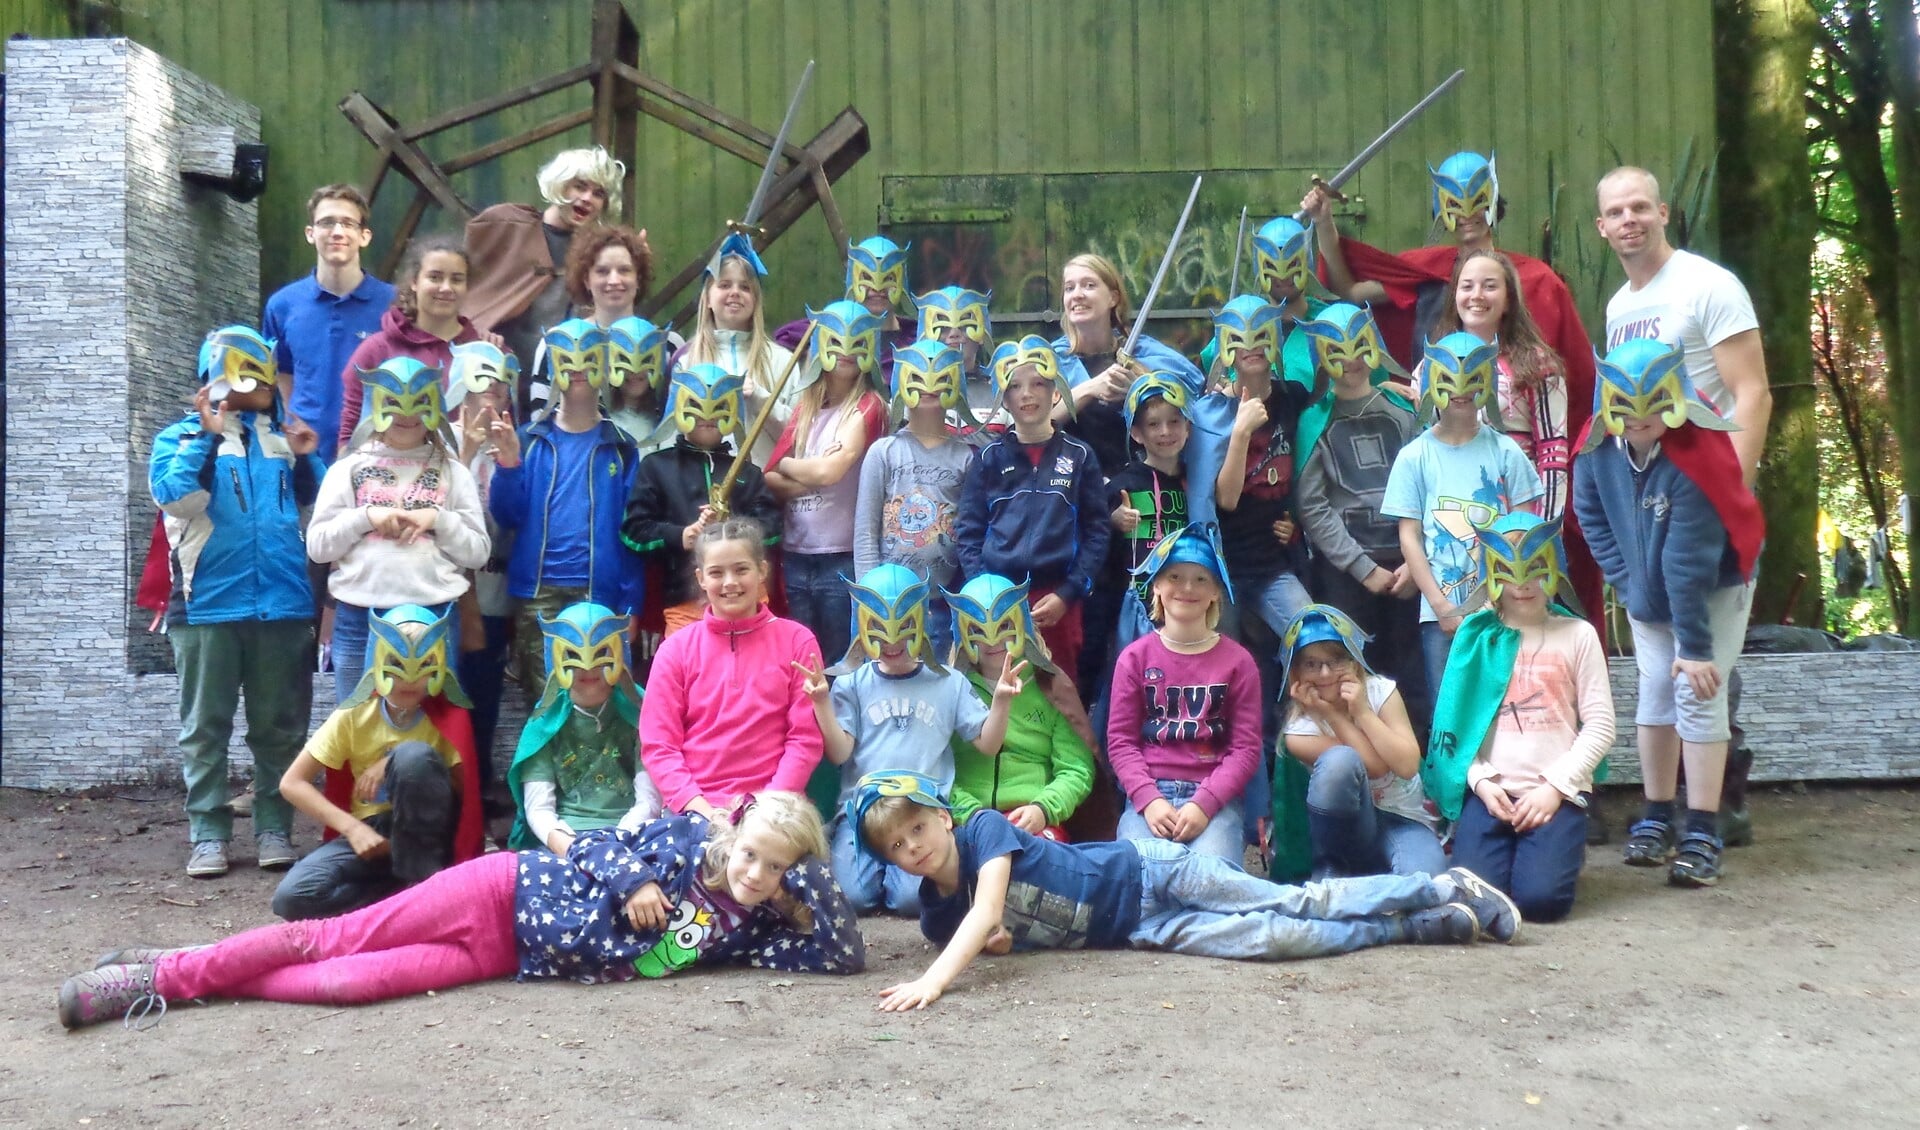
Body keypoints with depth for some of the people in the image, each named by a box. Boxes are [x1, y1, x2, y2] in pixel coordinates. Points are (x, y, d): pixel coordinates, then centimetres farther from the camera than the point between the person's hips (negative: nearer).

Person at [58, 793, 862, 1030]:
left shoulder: (750, 926, 1)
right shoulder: (689, 839, -7)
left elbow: (844, 956, -6)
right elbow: (593, 845, -3)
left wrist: (808, 874, -12)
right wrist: (635, 881, -20)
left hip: (508, 959, 2)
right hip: (507, 894, -2)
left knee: (353, 983, -12)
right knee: (333, 938, -9)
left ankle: (183, 980, 1)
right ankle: (172, 971, 7)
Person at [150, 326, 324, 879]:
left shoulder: (281, 436, 13)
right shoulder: (180, 436, 4)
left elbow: (316, 503, 16)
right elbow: (175, 498, -15)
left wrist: (309, 459, 2)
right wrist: (205, 436, -14)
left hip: (282, 604, 3)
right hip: (208, 605, -3)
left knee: (280, 726, 7)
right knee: (205, 728, 3)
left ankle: (275, 828, 16)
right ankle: (208, 833, 9)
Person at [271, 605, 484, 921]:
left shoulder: (448, 717, -7)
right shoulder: (354, 715, -5)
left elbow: (465, 789, -12)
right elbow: (292, 783, -5)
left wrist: (396, 767, -21)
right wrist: (352, 828, -18)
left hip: (427, 836, -2)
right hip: (371, 835, 2)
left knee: (414, 755, -31)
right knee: (292, 898, -26)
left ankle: (423, 882, -20)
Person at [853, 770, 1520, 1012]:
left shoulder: (984, 829, -20)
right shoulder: (936, 916, -1)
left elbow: (989, 911, -34)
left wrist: (936, 980, -46)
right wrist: (992, 941, -21)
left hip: (1144, 873, -4)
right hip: (1139, 931, 4)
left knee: (1296, 905, -8)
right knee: (1281, 938, -4)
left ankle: (1446, 889, 10)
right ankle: (1438, 923, 9)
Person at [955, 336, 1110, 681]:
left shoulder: (1079, 456, 5)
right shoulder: (990, 457, 7)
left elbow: (1096, 532, 2)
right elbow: (968, 531, 5)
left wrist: (1067, 594, -7)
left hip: (1058, 602, 0)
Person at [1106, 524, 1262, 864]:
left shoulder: (1237, 661, 7)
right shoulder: (1135, 657, 8)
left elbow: (1246, 747, 1)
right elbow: (1120, 741, 4)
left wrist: (1203, 804, -13)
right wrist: (1148, 800, -13)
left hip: (1215, 798, 0)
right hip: (1150, 793, 0)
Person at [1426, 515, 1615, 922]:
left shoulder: (1577, 635, 5)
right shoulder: (1477, 636, 8)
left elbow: (1600, 724, 1)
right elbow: (1457, 720, 5)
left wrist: (1554, 787, -9)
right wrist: (1481, 781, -9)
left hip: (1558, 792, -1)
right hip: (1490, 791, 1)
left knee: (1540, 898, -20)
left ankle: (1566, 848, 14)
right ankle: (1508, 847, 15)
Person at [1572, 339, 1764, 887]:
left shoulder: (1695, 458, -32)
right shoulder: (1598, 447, -16)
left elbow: (1690, 563, -32)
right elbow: (1592, 516, 1)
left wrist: (1695, 646, -28)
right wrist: (1626, 581, -7)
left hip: (1714, 589, -5)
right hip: (1647, 595, 5)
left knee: (1697, 694, -12)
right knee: (1655, 694, 8)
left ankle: (1701, 836, -9)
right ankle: (1656, 820, 18)